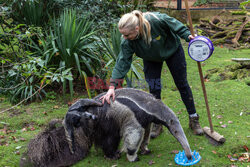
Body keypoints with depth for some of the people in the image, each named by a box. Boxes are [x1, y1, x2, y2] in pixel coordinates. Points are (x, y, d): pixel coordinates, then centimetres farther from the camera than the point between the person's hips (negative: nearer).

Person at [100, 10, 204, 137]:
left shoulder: (156, 20, -40)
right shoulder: (127, 42, -31)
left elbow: (175, 25, -22)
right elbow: (122, 62, -31)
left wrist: (188, 35, -31)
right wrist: (112, 86, -37)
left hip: (172, 50, -1)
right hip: (151, 59, 2)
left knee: (182, 84, 7)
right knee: (154, 89, -2)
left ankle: (193, 119, 22)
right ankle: (157, 123, 16)